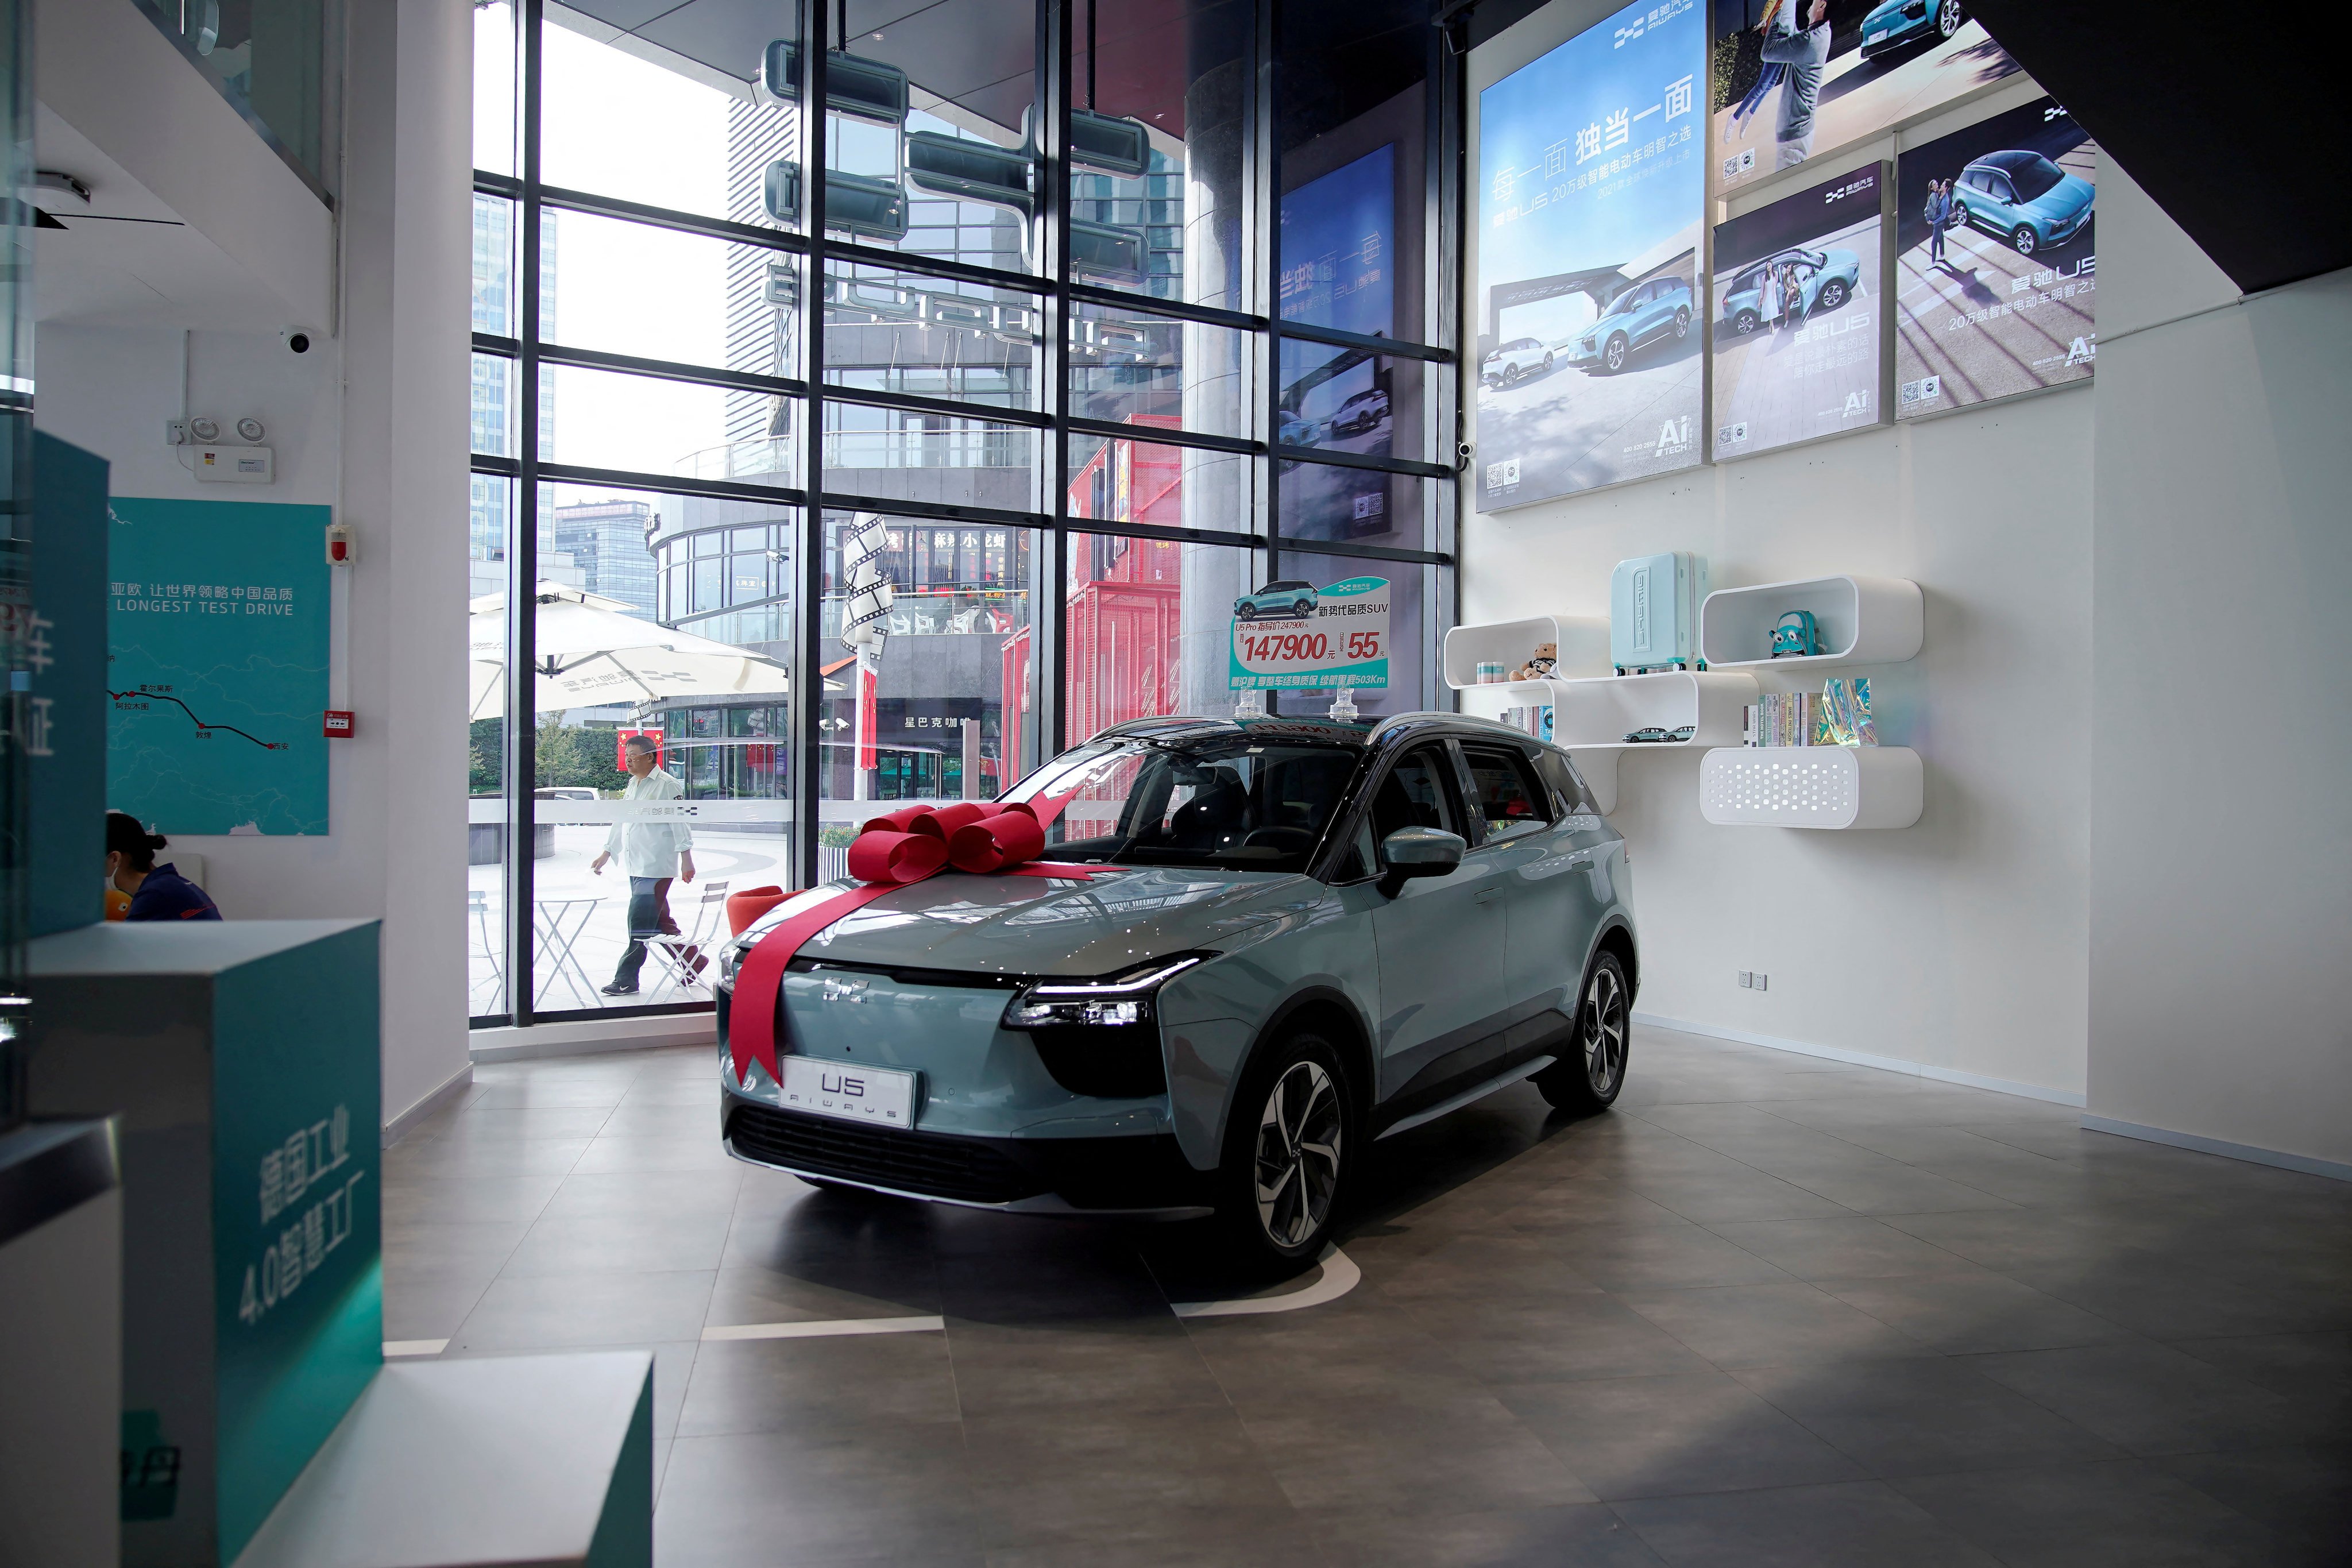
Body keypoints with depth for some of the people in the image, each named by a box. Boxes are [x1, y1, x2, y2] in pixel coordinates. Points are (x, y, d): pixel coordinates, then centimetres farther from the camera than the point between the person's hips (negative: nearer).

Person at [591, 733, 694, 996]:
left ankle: (626, 979, -6)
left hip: (656, 866, -8)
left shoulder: (666, 784, -8)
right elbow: (621, 822, 25)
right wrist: (606, 855, 26)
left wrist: (686, 860, -13)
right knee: (658, 922, 10)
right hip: (636, 866, 8)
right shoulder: (633, 785, 17)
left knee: (640, 924, -9)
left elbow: (679, 823, -10)